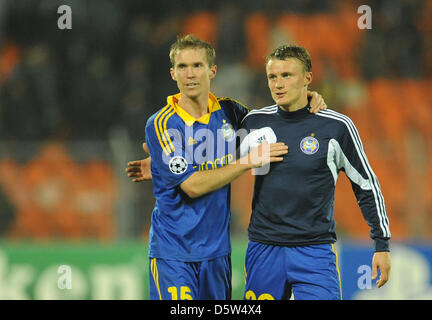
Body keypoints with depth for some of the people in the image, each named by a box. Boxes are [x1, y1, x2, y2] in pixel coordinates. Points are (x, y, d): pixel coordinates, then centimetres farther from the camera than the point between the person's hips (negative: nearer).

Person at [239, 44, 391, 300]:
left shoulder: (337, 126, -4)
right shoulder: (254, 122, 3)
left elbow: (367, 185, 4)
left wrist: (382, 245, 4)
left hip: (314, 250, -3)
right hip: (263, 248, 3)